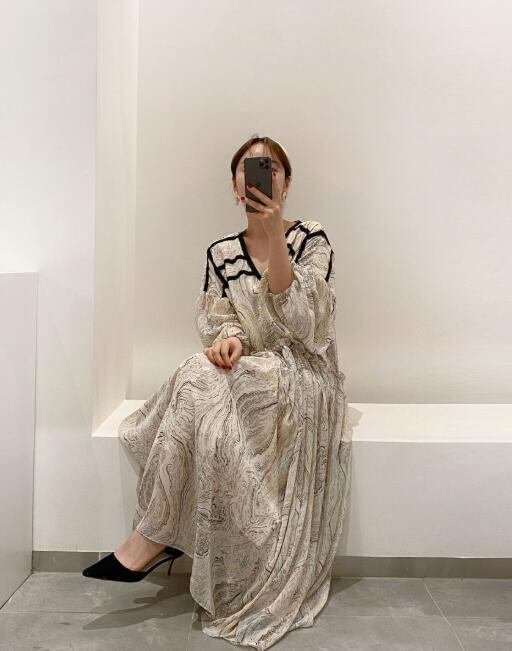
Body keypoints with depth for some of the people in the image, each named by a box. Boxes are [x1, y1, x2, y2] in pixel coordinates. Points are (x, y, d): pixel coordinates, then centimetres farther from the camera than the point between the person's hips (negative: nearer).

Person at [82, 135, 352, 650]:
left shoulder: (312, 240, -1)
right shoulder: (220, 253, 9)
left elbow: (304, 320, -15)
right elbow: (217, 321, 5)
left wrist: (273, 236, -23)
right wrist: (227, 338, -20)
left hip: (301, 379, -3)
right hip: (244, 378, 4)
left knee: (200, 380, -29)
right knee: (205, 373, -31)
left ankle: (155, 535, -18)